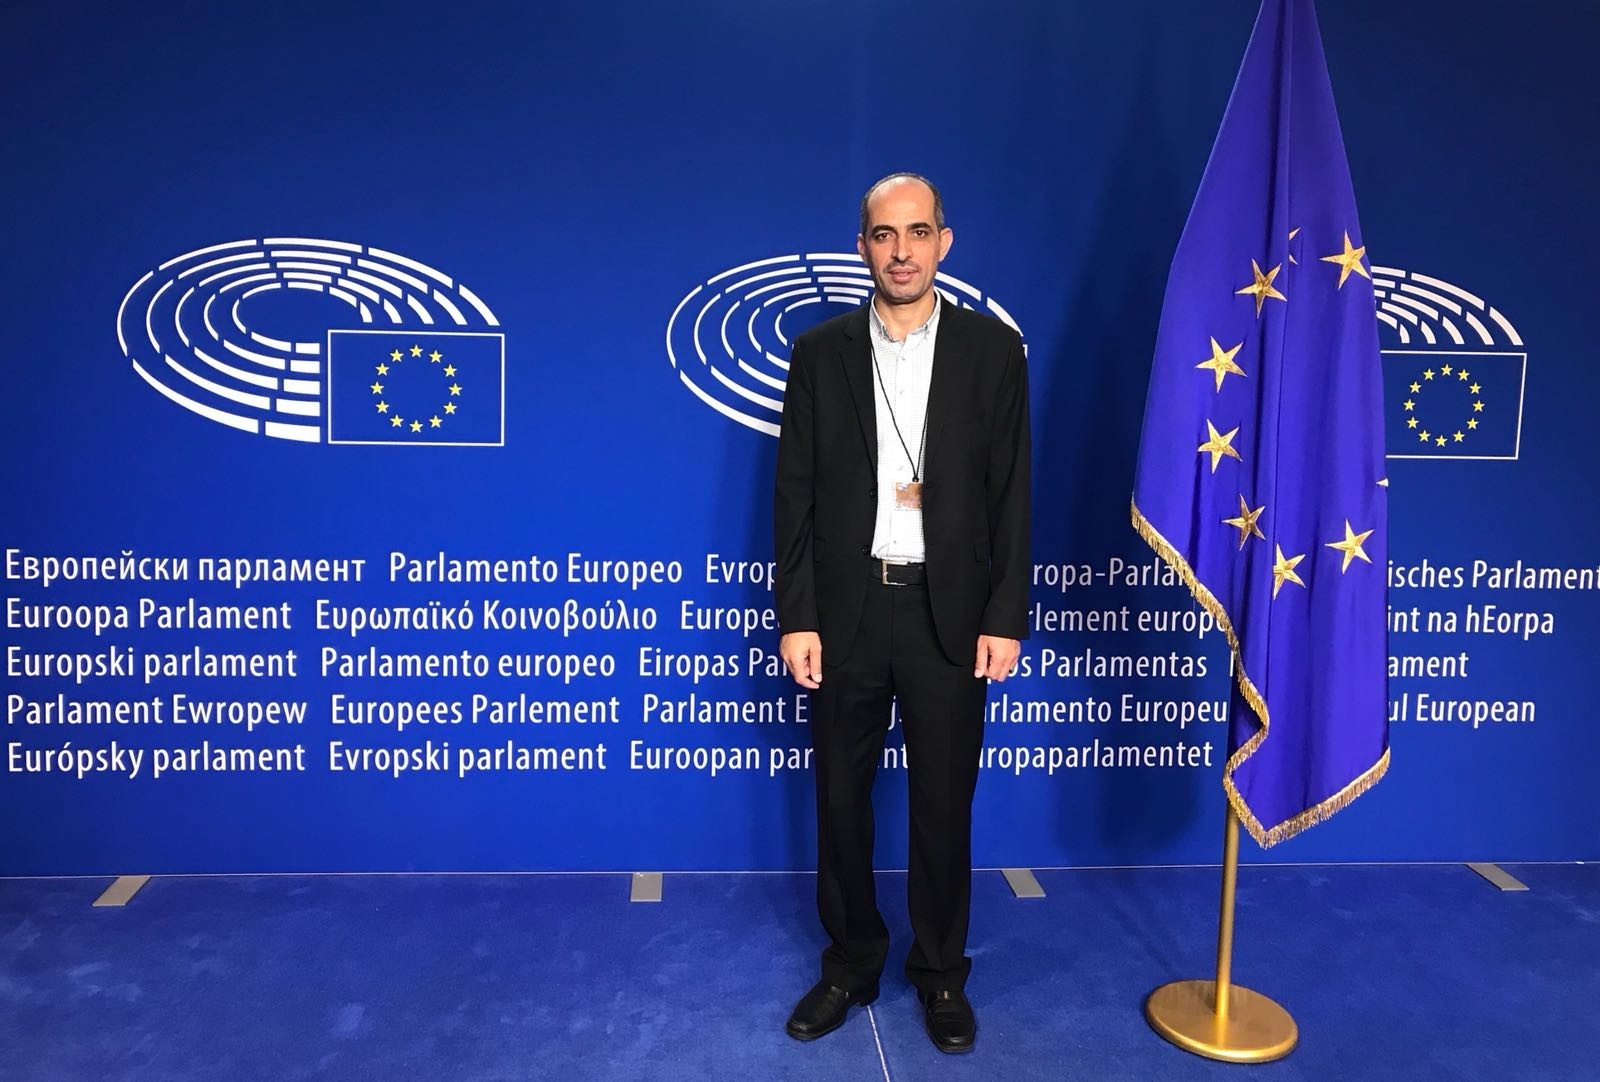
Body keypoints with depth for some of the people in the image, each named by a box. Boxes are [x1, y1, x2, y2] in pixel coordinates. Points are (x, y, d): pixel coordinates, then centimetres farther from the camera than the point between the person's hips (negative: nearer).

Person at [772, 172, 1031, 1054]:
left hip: (948, 612, -1)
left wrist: (1006, 618, -5)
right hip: (846, 610, 1)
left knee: (943, 806, 10)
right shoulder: (820, 352, 2)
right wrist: (795, 618, -5)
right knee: (841, 800, 12)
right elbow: (795, 493, 0)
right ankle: (850, 965, 32)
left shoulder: (992, 348, 0)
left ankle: (941, 974, 30)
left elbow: (1011, 495, 0)